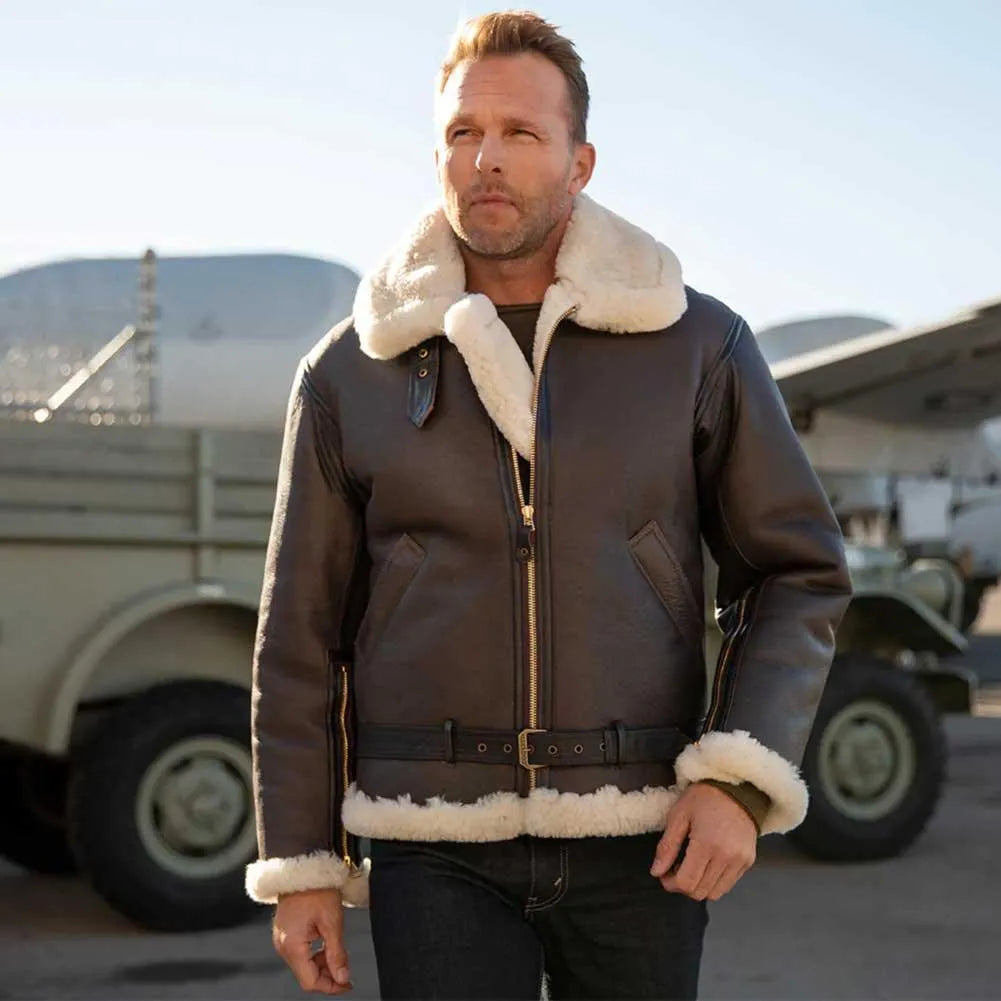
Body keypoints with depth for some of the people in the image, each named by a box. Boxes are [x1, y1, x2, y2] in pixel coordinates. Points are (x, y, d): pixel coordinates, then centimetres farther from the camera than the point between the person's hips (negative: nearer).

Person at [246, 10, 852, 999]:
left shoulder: (697, 348, 1)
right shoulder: (350, 376, 2)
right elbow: (301, 636, 6)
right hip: (437, 847, 0)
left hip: (637, 837, 1)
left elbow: (798, 575, 4)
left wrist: (738, 781, -10)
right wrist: (298, 869, 4)